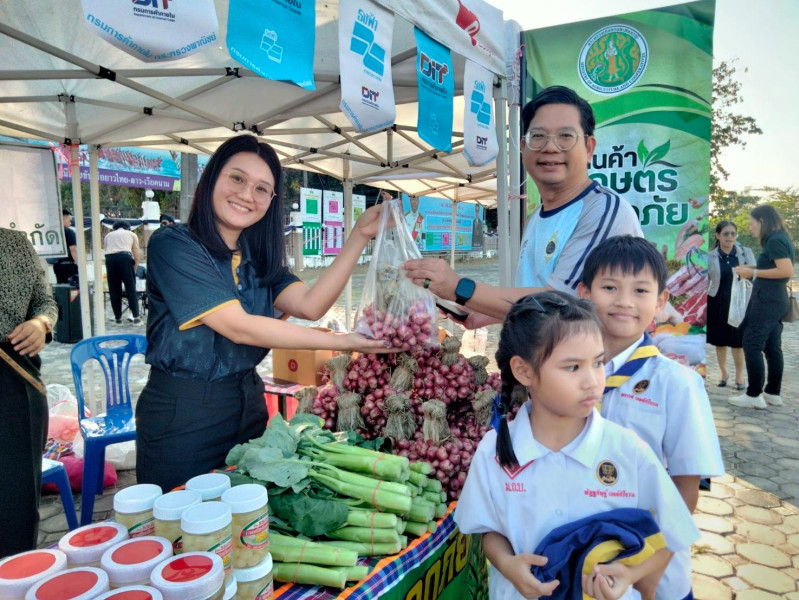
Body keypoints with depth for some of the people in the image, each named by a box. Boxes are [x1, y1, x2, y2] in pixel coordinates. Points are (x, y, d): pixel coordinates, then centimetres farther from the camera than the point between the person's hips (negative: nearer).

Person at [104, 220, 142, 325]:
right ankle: (136, 317, -2)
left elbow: (107, 250, 22)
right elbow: (137, 255, 18)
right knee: (131, 288, 1)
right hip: (124, 256, -2)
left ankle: (118, 318, 12)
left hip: (109, 258, 2)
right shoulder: (131, 234, 24)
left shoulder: (108, 235, 30)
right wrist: (134, 269, 28)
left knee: (114, 289, 9)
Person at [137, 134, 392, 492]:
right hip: (182, 414, -6)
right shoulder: (171, 245, -14)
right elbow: (238, 327, -22)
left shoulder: (259, 258, 7)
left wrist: (360, 235, -13)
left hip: (249, 405, 6)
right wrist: (341, 342, -22)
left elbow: (311, 305, -10)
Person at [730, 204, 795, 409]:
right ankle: (773, 393, 17)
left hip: (766, 300, -10)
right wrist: (753, 271, 9)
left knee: (752, 346, -7)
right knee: (772, 347, 12)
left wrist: (754, 273, -16)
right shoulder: (781, 239, 15)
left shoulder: (774, 241, -14)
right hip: (775, 300, 10)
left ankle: (754, 395, -4)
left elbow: (787, 271, -22)